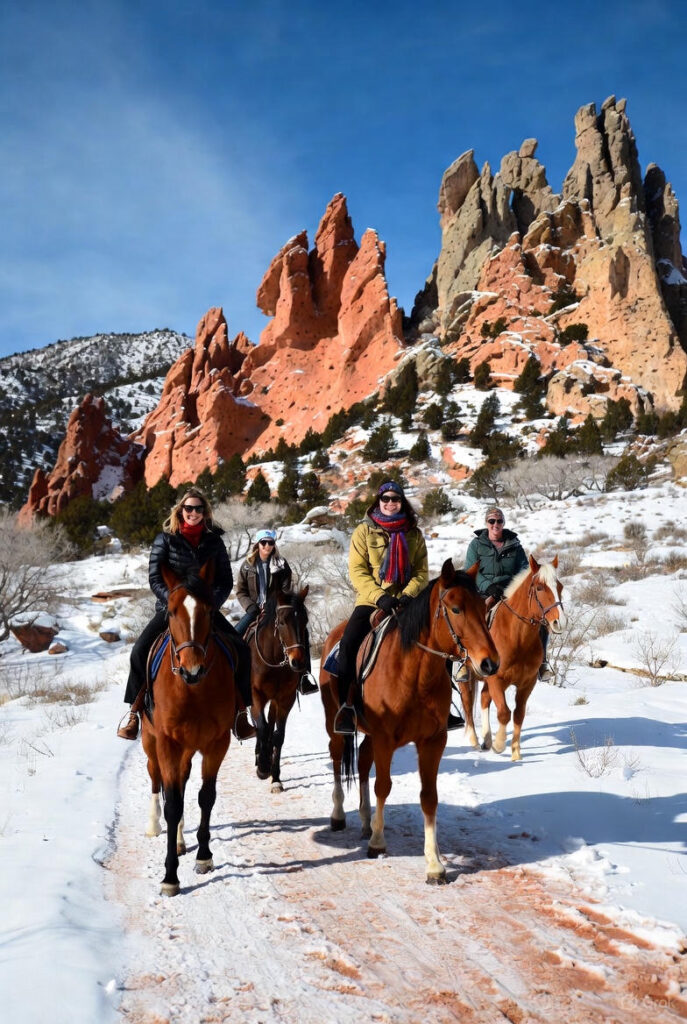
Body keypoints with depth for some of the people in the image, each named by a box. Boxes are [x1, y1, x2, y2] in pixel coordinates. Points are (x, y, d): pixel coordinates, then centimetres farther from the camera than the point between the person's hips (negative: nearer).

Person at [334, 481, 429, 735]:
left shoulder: (414, 534, 11)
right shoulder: (364, 531, 4)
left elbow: (421, 572, 7)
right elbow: (357, 571, -4)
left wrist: (408, 595, -12)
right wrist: (379, 597, -16)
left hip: (405, 602, 2)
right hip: (371, 601, -2)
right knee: (349, 643, -25)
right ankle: (345, 705, -16)